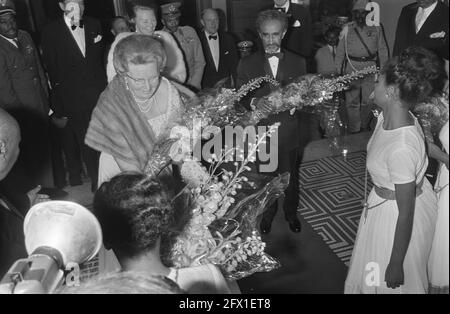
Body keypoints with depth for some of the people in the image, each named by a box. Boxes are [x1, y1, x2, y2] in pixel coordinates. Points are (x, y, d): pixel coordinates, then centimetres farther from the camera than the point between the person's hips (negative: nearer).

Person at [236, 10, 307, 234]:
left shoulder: (298, 63, 1)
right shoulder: (247, 64, -3)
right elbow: (239, 100, -6)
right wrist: (254, 102, -28)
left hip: (289, 134, 1)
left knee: (290, 177, 18)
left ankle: (291, 213, 44)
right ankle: (267, 214, 42)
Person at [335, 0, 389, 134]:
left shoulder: (376, 28, 4)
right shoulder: (347, 29, 3)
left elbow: (382, 50, 9)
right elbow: (340, 52, 7)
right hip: (351, 68, 0)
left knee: (368, 101, 6)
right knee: (352, 101, 2)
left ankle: (365, 126, 27)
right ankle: (354, 131, 14)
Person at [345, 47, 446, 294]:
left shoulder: (401, 149, -38)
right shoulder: (388, 116, -13)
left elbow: (406, 213, -29)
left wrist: (395, 265, -17)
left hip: (395, 215, -7)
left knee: (391, 282, 20)